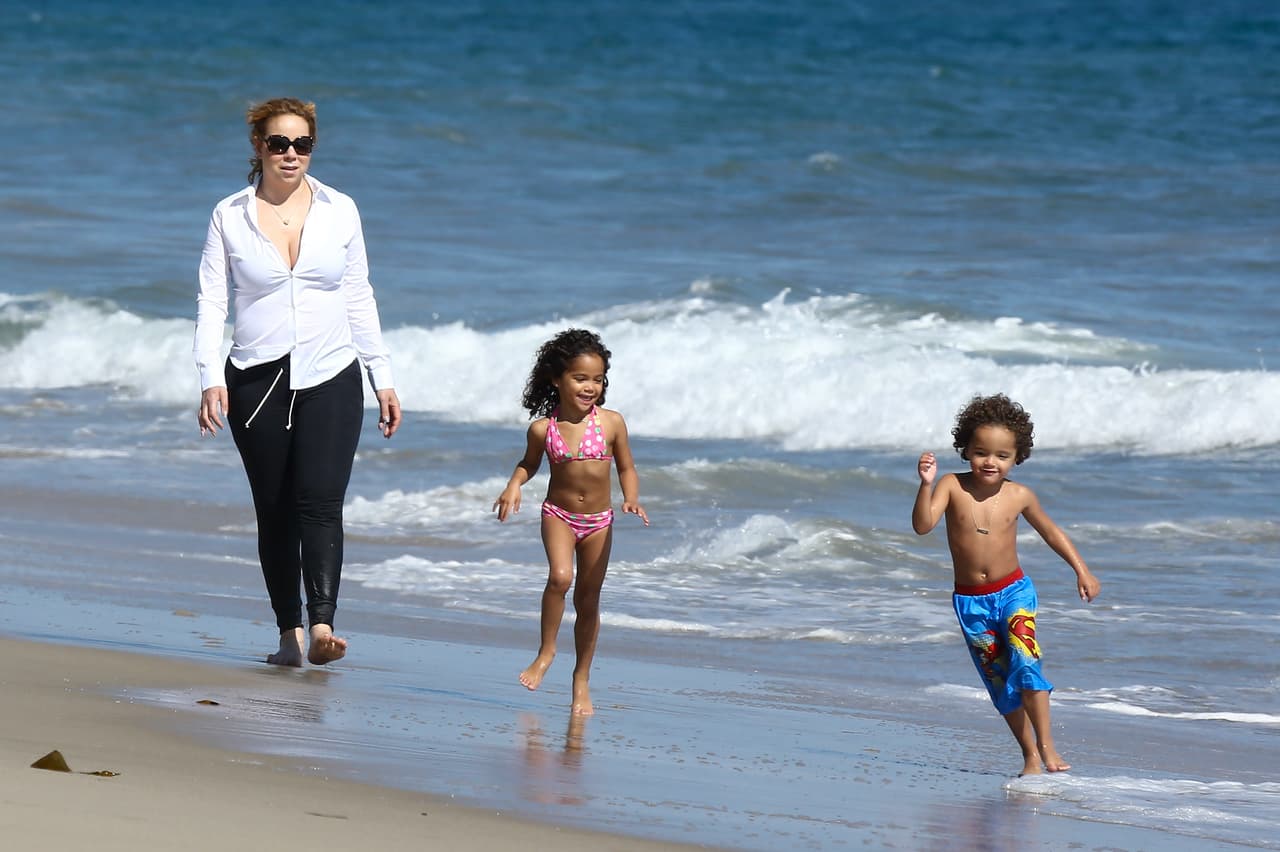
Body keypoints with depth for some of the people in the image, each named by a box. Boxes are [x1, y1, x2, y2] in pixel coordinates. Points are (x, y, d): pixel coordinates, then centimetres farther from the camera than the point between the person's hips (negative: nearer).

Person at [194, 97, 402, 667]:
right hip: (258, 380, 0)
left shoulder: (339, 211, 7)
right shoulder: (230, 216, 3)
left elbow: (359, 298, 12)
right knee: (275, 511, 4)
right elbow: (211, 300, 0)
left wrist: (382, 378, 11)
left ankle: (321, 626, -27)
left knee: (320, 501, -16)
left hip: (331, 378, 0)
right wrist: (211, 378, -12)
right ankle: (289, 634, 14)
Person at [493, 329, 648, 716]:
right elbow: (529, 464, 11)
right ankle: (546, 651, -7)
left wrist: (631, 498, -15)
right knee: (560, 576, -27)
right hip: (558, 514, -1)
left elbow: (626, 468, 3)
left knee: (588, 600, 8)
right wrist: (514, 486, -8)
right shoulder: (543, 428, -8)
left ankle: (582, 678, 21)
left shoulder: (611, 423, -9)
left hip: (598, 521, 1)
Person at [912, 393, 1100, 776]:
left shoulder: (1019, 496, -4)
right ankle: (1030, 755, 13)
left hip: (1013, 591, -1)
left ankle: (1046, 745, -14)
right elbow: (923, 525, -19)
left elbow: (1050, 531, 13)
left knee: (1025, 661, -21)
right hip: (970, 600, 1)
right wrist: (926, 485, -32)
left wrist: (1082, 570, 11)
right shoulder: (953, 486, -7)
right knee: (1000, 682, 4)